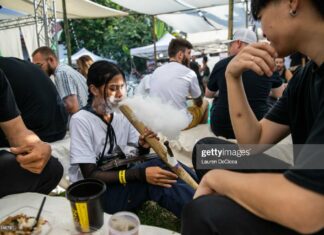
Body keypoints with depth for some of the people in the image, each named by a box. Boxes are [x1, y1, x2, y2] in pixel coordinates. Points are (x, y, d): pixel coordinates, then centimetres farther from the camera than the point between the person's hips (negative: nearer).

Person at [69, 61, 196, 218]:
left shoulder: (122, 114, 1)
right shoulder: (80, 121, -16)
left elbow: (138, 154, 4)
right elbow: (90, 175, -19)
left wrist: (143, 145, -21)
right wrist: (140, 174, -30)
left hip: (121, 179, 6)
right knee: (159, 166, -29)